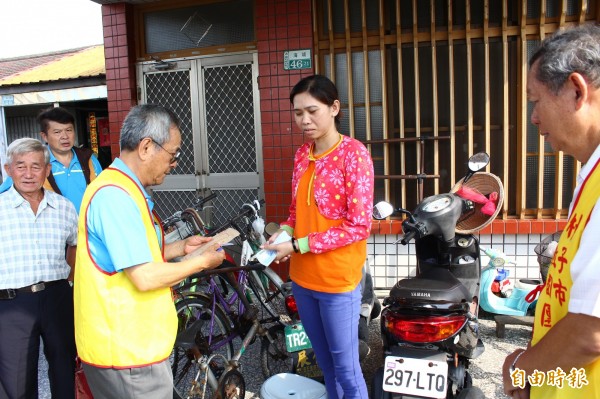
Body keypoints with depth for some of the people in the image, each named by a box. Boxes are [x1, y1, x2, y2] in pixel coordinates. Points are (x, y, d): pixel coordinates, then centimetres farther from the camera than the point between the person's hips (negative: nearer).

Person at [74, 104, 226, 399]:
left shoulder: (121, 188, 10)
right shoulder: (115, 195, -23)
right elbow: (145, 278, -26)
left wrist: (180, 247, 8)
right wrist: (203, 262, -13)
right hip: (127, 352, -10)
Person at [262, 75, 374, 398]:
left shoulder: (353, 153, -13)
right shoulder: (302, 155, 7)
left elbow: (358, 226, -17)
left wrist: (297, 246, -19)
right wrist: (283, 233, -5)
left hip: (338, 279, -6)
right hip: (302, 277, 6)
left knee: (345, 368, 7)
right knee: (325, 363, 21)